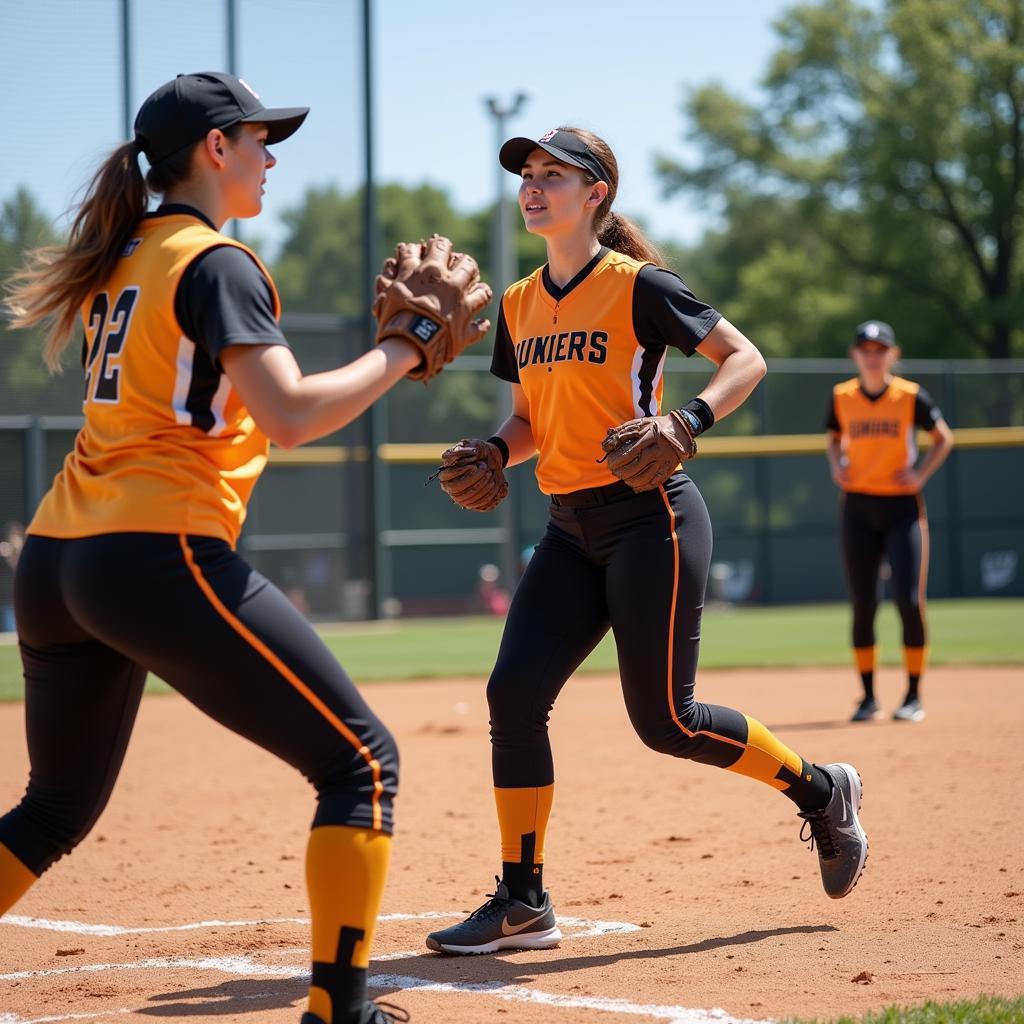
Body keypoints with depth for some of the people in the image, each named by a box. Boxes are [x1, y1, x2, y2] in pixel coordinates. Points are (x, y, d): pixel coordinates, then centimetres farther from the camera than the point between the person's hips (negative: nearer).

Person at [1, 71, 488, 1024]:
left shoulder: (121, 260, 20)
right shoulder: (215, 263, -5)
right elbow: (292, 417, -17)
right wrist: (405, 346, -5)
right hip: (160, 557, -9)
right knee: (361, 760, -2)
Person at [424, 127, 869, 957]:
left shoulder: (637, 286, -8)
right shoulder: (519, 305, 12)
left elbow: (746, 358, -8)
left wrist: (688, 421, -24)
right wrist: (494, 453, 0)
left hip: (650, 516, -7)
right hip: (571, 529, 7)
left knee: (665, 720, -6)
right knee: (514, 692, -6)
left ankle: (821, 792, 19)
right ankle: (522, 903, 1)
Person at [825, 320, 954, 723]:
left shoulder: (911, 396, -4)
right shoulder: (842, 397, 2)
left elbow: (943, 437, 7)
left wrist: (922, 474, -6)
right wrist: (836, 467, 0)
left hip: (903, 507, -2)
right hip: (858, 507, 2)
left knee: (909, 600, -10)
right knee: (862, 603, 2)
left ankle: (913, 697, 2)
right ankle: (868, 697, 12)